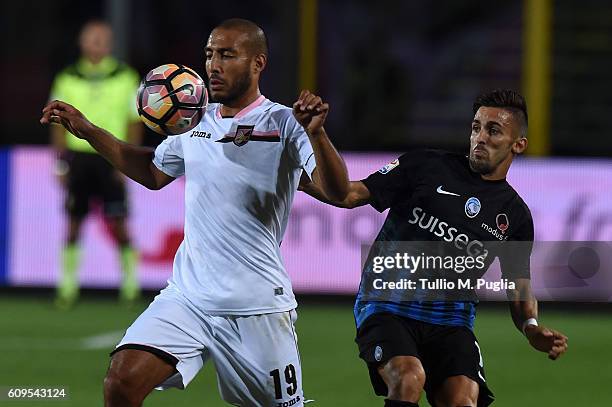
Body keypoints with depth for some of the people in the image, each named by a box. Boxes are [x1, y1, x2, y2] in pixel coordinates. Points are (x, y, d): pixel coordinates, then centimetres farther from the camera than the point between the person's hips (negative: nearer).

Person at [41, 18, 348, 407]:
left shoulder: (285, 123, -7)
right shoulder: (195, 121, 11)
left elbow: (337, 191, -18)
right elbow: (155, 173, 30)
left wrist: (316, 133, -36)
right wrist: (87, 131, 22)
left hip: (256, 308, -4)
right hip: (186, 297, 4)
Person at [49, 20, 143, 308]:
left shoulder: (125, 78, 1)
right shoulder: (68, 80, 5)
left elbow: (134, 124, 3)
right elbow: (59, 125, 9)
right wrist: (60, 163, 4)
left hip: (111, 159, -2)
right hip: (78, 156, 2)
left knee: (117, 224, -4)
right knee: (74, 224, 3)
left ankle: (130, 284, 6)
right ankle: (68, 286, 8)